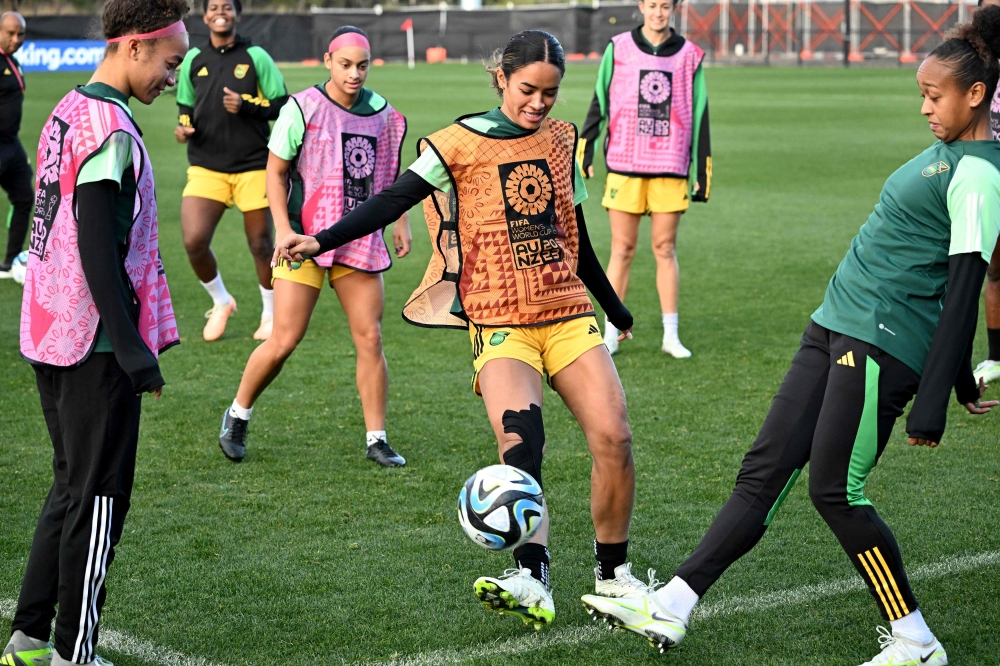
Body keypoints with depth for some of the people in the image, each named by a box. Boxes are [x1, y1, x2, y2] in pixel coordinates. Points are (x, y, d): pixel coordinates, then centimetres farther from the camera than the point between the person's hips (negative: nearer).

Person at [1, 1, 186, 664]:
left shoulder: (67, 112, 11)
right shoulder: (112, 130, -18)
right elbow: (98, 250, -23)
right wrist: (134, 350, -22)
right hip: (96, 346, -9)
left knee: (72, 487, 18)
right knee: (99, 499, 0)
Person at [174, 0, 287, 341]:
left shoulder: (255, 57, -1)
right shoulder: (193, 60, 8)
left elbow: (282, 105, -1)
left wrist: (246, 105, -17)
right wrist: (183, 126, -2)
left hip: (253, 166, -2)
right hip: (206, 168, 2)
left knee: (260, 244, 4)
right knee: (194, 241, -13)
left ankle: (271, 315, 26)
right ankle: (221, 303, 14)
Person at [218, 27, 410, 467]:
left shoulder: (381, 113, 5)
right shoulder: (302, 109, -8)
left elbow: (389, 173, 20)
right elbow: (274, 172, -4)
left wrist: (400, 222, 11)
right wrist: (284, 231, -13)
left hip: (360, 241, 4)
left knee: (370, 338, -1)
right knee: (285, 340, -5)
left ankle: (377, 440, 7)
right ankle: (237, 416, 18)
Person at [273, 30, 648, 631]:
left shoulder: (563, 140, 12)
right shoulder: (461, 141, -1)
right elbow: (394, 200, -8)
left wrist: (616, 310, 32)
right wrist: (320, 241, -20)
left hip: (570, 315, 4)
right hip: (500, 324, -4)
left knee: (614, 438, -10)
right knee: (520, 441, -26)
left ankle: (614, 574, 7)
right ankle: (532, 580, -29)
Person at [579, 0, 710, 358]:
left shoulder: (689, 55, 6)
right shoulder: (618, 49, 4)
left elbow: (699, 115, 8)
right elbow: (600, 101, 6)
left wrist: (702, 170, 6)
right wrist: (584, 151, 0)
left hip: (670, 169, 1)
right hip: (624, 166, -1)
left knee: (666, 249, 4)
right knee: (622, 250, 2)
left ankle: (671, 335, 9)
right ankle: (610, 334, 8)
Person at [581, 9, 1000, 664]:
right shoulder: (945, 153, 16)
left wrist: (933, 405, -21)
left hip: (882, 342, -10)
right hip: (837, 325, 10)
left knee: (836, 490, -7)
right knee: (765, 469, 6)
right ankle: (670, 608, 8)